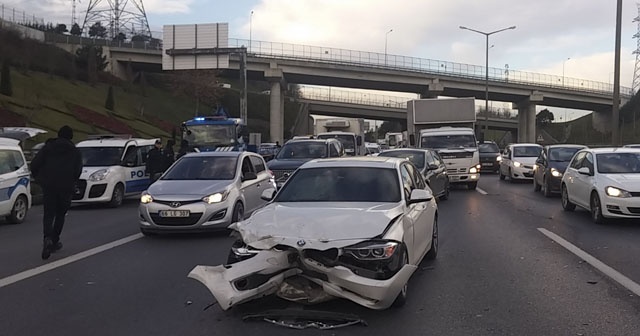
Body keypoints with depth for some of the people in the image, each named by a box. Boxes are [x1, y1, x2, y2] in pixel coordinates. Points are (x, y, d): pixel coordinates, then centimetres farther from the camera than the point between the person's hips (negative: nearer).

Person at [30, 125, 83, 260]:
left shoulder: (48, 147, 8)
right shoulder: (75, 152, 6)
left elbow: (34, 165, 0)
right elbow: (77, 171, -2)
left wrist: (40, 178, 14)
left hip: (48, 187, 1)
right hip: (65, 188, 0)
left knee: (48, 214, 5)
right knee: (60, 214, 15)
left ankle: (48, 238, -20)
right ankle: (55, 241, 15)